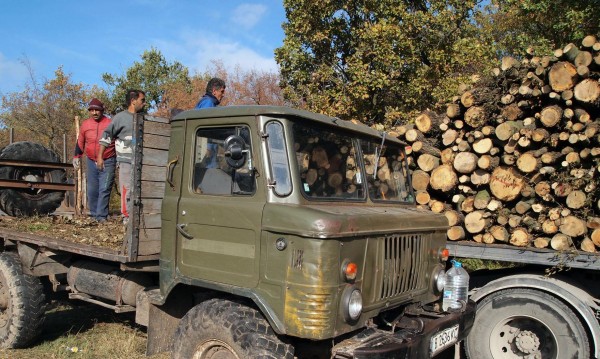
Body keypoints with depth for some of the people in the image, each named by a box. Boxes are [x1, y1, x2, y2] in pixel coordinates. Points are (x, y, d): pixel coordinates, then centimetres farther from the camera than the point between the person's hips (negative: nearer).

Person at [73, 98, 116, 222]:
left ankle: (101, 216, -6)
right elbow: (80, 142, 17)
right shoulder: (85, 124, 5)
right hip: (91, 162, 4)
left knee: (104, 190, -8)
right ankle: (94, 214, 18)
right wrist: (76, 157, 17)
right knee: (92, 190, 9)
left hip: (107, 162, -4)